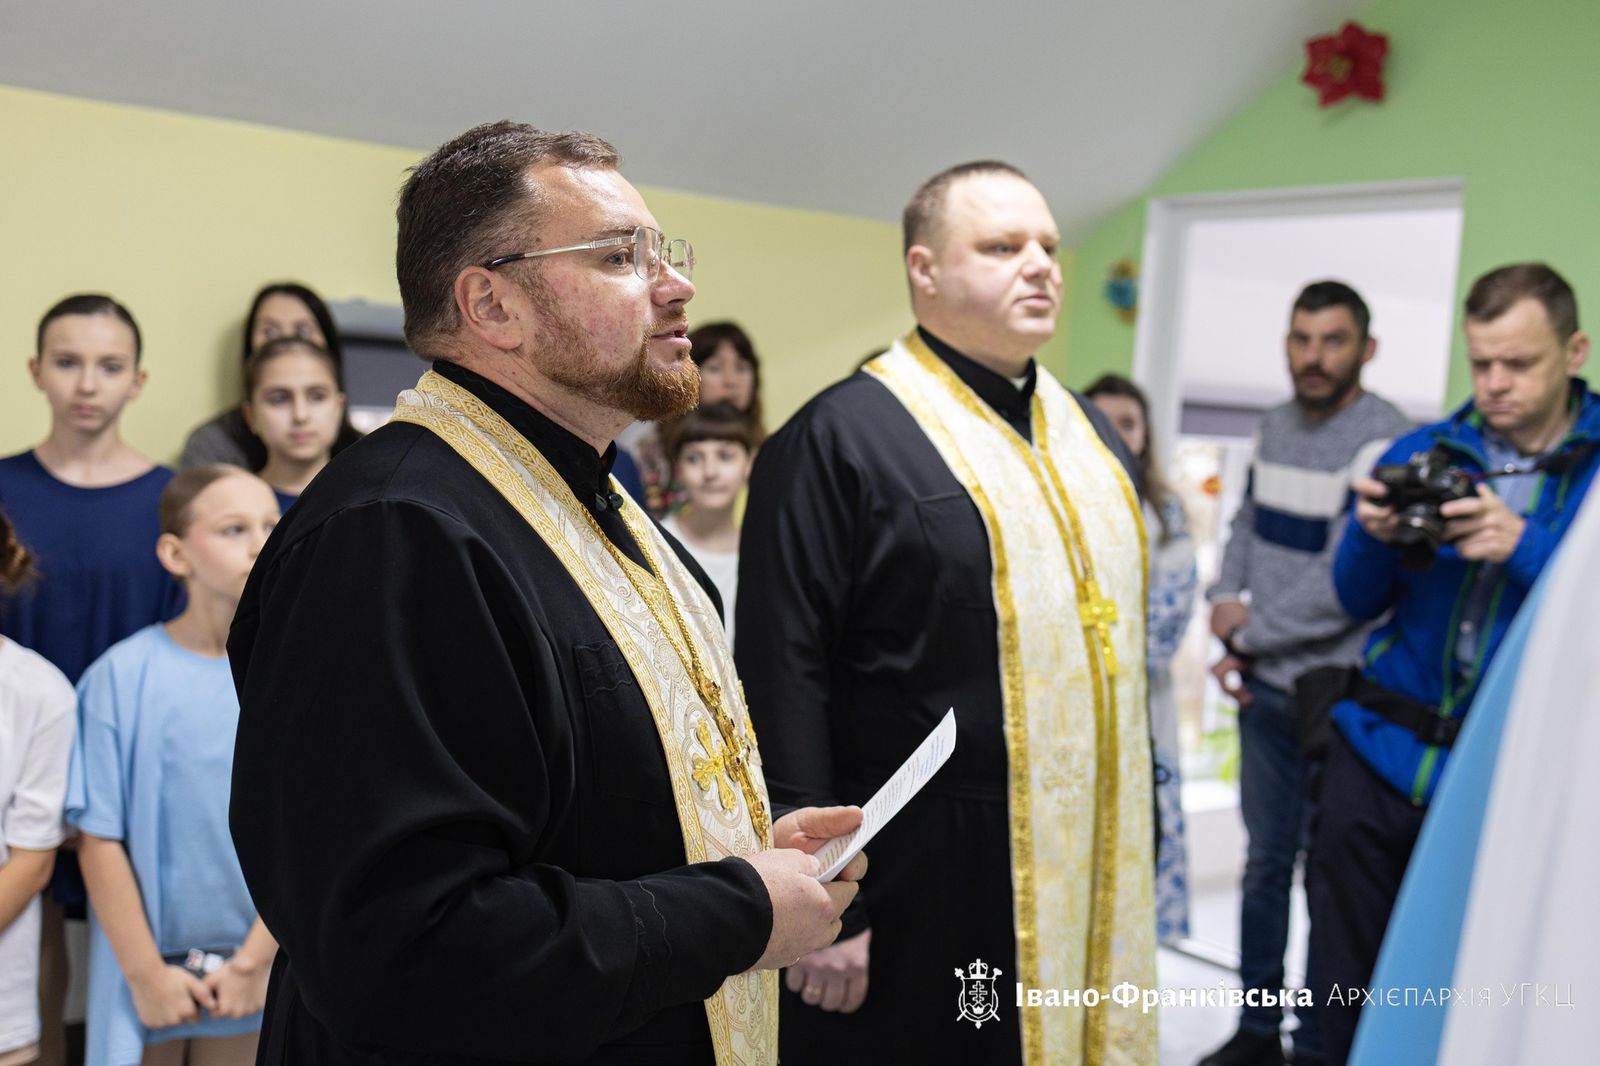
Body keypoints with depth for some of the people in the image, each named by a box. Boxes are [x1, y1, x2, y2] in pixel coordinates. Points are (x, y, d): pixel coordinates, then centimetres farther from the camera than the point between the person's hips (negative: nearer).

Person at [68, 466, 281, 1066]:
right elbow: (100, 838, -6)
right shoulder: (122, 676, -7)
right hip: (146, 971, 0)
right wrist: (147, 973, -7)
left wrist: (256, 962, -8)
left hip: (260, 973, 1)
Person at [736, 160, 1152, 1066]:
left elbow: (1117, 644, 15)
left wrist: (1141, 842, 14)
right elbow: (783, 683, -16)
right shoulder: (839, 438, -13)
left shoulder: (1091, 434, 11)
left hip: (1091, 878, 7)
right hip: (920, 887, -6)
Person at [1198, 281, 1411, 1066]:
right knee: (1265, 863, 15)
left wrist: (1246, 632, -8)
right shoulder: (1276, 425, 8)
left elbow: (1342, 586, -20)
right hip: (1266, 687, 6)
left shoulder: (1386, 441, -16)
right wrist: (1226, 608, -1)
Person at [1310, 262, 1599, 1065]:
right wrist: (1375, 538, -14)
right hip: (1378, 752, 2)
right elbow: (1358, 601, 6)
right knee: (1343, 982, 10)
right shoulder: (1425, 453, 5)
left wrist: (1522, 547, -25)